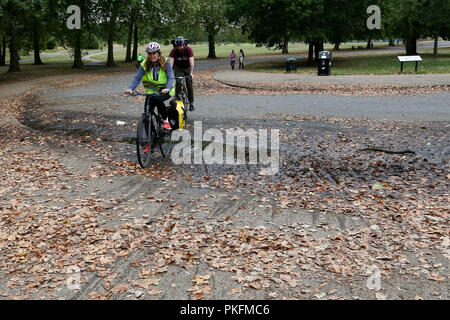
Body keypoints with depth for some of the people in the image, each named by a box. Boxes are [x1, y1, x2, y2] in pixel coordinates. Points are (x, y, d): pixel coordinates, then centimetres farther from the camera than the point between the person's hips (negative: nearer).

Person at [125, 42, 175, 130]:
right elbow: (137, 78, -13)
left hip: (165, 90, -3)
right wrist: (130, 89, -31)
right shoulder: (145, 64, -6)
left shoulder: (165, 63, -11)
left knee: (157, 98, -33)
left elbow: (170, 78, -20)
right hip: (152, 91, 3)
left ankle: (166, 120, -15)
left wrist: (167, 88, -41)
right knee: (149, 107, -18)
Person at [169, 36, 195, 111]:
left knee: (189, 83, -9)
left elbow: (191, 62, -36)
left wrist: (191, 73, -48)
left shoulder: (189, 49, -29)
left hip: (187, 67, 0)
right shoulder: (174, 51, -27)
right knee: (178, 82, -19)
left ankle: (191, 103, 1)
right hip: (178, 67, 1)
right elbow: (170, 63, -34)